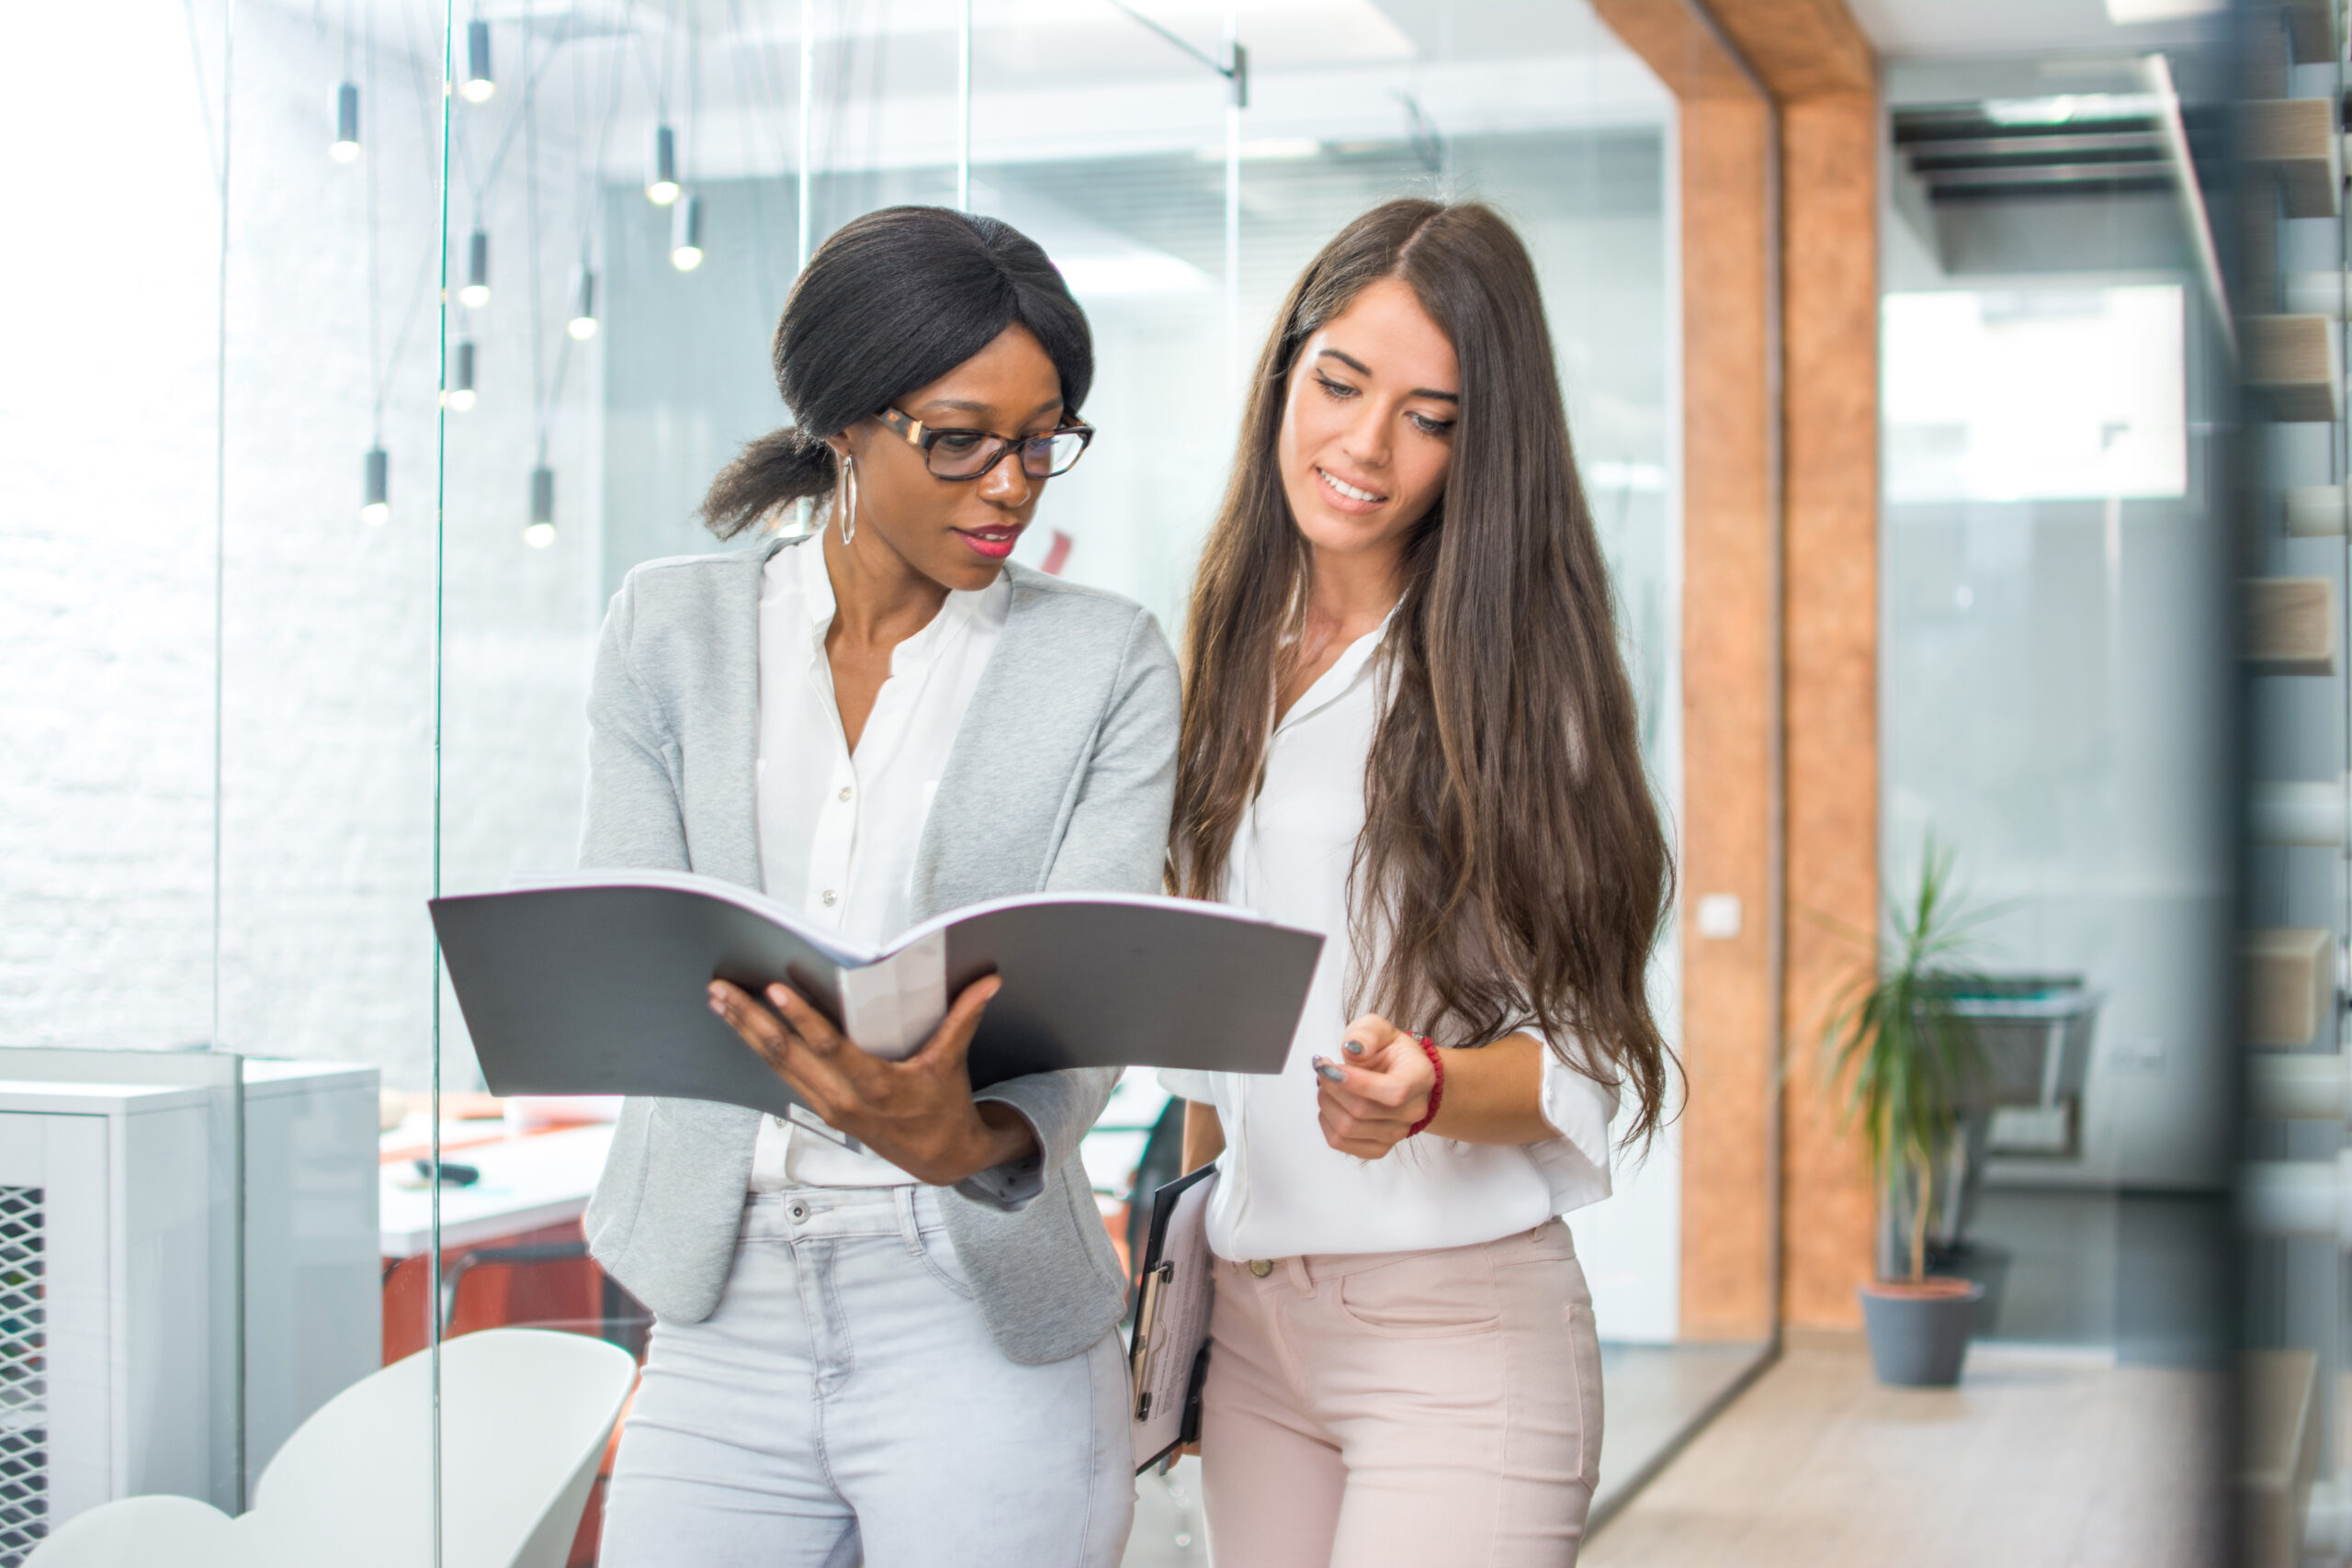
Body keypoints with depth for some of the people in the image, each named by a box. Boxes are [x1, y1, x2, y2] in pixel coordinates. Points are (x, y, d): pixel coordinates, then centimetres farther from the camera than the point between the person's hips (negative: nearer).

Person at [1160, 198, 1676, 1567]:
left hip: (1460, 1324, -5)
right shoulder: (1232, 656, 10)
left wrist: (1426, 1085, -27)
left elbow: (1577, 1054, -9)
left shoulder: (1515, 673, -7)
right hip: (1247, 1323, 5)